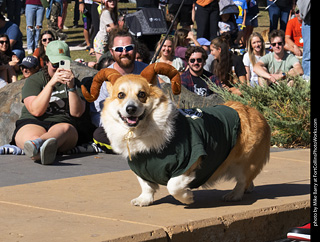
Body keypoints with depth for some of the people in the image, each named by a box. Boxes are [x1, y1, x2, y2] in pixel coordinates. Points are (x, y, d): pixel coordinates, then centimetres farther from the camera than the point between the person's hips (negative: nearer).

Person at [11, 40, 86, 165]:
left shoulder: (74, 82, 18)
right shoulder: (34, 80, 11)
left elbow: (77, 112, 3)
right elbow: (36, 110, -6)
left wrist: (71, 87, -12)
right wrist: (51, 83, -14)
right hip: (32, 123, -1)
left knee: (65, 128, -37)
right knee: (32, 135, -39)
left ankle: (36, 145, -72)